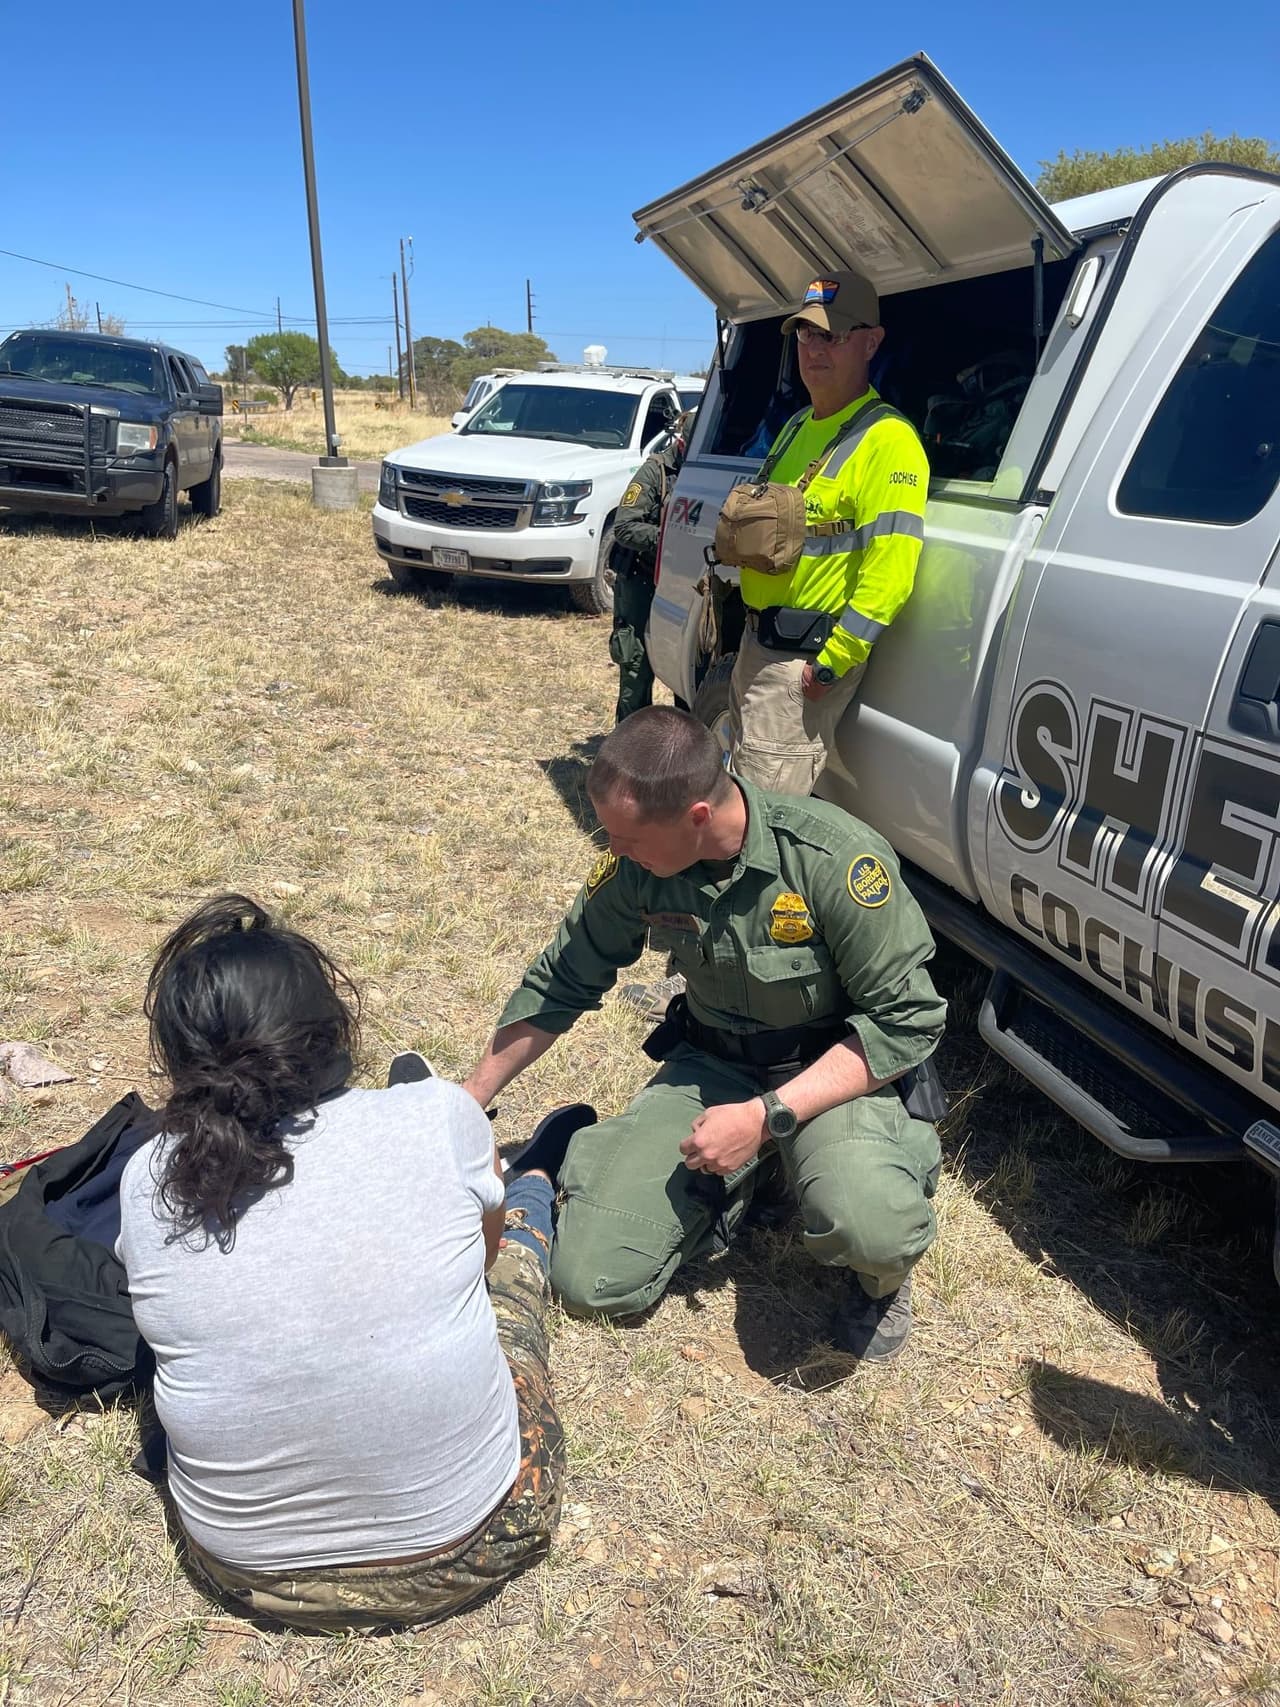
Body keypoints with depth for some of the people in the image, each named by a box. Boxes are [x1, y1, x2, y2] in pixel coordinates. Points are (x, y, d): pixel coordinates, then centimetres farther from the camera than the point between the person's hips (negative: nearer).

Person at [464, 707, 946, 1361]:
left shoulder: (833, 858, -27)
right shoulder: (635, 865, -13)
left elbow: (906, 1019, -19)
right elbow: (561, 982, 3)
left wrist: (767, 1116, -27)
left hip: (837, 1068, -3)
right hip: (712, 1064, 4)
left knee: (867, 1226, -37)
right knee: (588, 1281, -11)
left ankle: (882, 1276, 2)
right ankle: (731, 1185, 16)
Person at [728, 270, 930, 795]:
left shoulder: (887, 440, -15)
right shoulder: (798, 427, 14)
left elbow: (889, 573, -23)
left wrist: (832, 662, -23)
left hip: (807, 661, -9)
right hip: (757, 643, 9)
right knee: (741, 783, 21)